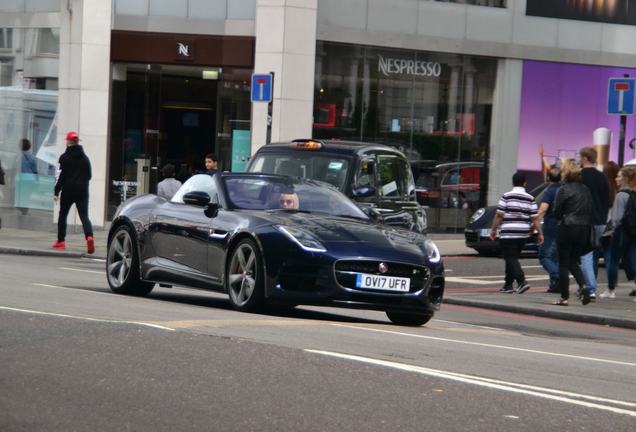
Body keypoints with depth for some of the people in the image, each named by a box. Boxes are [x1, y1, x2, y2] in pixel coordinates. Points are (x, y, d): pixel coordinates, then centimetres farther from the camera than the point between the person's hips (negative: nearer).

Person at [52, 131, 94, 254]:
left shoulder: (65, 157, -5)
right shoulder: (85, 158, 9)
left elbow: (62, 176, -10)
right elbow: (89, 175, 13)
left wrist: (56, 192, -7)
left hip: (68, 190, -3)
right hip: (82, 191, 3)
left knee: (62, 215, 12)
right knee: (84, 216, -4)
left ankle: (60, 241, 16)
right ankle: (89, 236, -29)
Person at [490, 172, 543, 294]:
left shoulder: (506, 197, -6)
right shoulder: (530, 199, 4)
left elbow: (499, 215, -7)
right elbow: (535, 218, 1)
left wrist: (493, 229, 3)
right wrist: (540, 234, 5)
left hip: (508, 234, -5)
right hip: (523, 234, 5)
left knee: (511, 259, -5)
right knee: (512, 258, 17)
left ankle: (522, 281, -23)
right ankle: (508, 285, 21)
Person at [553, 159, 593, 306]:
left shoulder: (563, 190, -11)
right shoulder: (585, 189, 6)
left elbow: (557, 213, -9)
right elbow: (590, 211, 6)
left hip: (567, 228, -6)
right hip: (583, 230, 6)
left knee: (564, 264, 4)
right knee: (573, 261, 17)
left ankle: (565, 297, 4)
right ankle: (583, 285, -6)